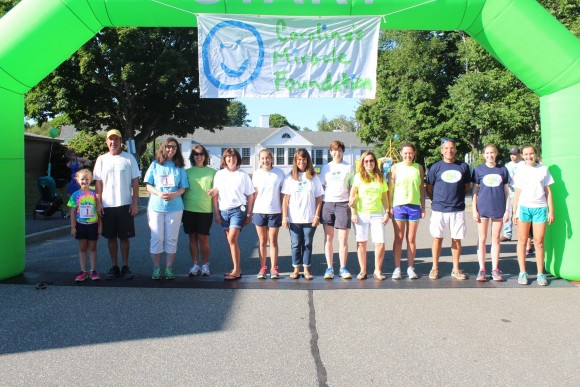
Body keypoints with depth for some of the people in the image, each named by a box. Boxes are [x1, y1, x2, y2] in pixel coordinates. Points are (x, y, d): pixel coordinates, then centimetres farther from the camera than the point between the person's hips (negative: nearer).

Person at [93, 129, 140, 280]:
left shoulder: (129, 158, 2)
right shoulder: (101, 159, 7)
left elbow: (135, 182, 1)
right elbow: (98, 182, 6)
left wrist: (135, 203, -5)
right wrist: (98, 203, -2)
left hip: (125, 204, -2)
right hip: (107, 205, 2)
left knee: (125, 237, 4)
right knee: (111, 237, 8)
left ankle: (125, 266, 14)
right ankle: (114, 267, 19)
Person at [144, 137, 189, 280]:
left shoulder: (179, 167, 7)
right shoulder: (155, 164, 5)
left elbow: (183, 188, 6)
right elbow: (148, 186, 3)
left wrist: (174, 194, -15)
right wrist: (159, 193, -15)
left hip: (175, 207, 1)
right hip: (156, 207, -1)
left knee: (171, 239, 5)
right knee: (157, 238, 2)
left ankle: (169, 268, 14)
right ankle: (156, 268, 12)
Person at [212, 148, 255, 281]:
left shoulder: (243, 175, -2)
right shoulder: (219, 174, 5)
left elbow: (250, 196, 2)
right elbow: (215, 194, 8)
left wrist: (248, 215, 0)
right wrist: (216, 212, 3)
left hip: (238, 210, -4)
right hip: (224, 210, 4)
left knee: (232, 239, -15)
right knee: (230, 240, 8)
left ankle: (236, 271, -9)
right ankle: (237, 268, 19)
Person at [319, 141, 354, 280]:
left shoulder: (348, 167, 8)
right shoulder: (325, 168, 11)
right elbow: (320, 187, 10)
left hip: (343, 204, -1)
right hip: (327, 204, 1)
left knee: (343, 239, -2)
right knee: (328, 238, 4)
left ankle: (343, 268, 8)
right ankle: (329, 268, 10)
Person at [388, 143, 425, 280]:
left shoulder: (418, 168, 7)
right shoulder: (395, 167, 3)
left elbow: (421, 188, 10)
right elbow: (390, 188, 2)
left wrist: (423, 207, 6)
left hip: (414, 206, 1)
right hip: (398, 205, -1)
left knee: (411, 239, 7)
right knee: (398, 238, 3)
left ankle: (411, 268, 15)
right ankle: (397, 268, 9)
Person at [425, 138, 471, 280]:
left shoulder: (463, 167, 4)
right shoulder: (436, 167, 0)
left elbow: (467, 186, 15)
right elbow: (429, 187, 7)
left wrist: (458, 197, 11)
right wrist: (436, 201, 8)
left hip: (458, 209, 2)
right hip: (439, 209, -1)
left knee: (456, 239, 7)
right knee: (437, 238, 5)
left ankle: (456, 269, 18)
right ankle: (435, 268, 15)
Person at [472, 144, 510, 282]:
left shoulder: (502, 170, 6)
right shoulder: (479, 169, 2)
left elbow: (506, 191, 8)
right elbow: (475, 191, 3)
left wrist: (507, 210, 2)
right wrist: (474, 210, -3)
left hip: (498, 209, 1)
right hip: (483, 208, -1)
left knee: (496, 239, 8)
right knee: (482, 239, 4)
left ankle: (495, 269, 15)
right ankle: (482, 270, 11)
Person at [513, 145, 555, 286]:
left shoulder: (543, 169, 7)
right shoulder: (520, 171, 8)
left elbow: (548, 191, 8)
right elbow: (517, 193, 9)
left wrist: (551, 210, 4)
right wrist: (514, 212, 5)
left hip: (540, 208, 0)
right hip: (523, 207, 0)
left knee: (539, 241, 1)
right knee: (522, 240, 3)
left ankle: (541, 273, 9)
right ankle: (522, 272, 9)